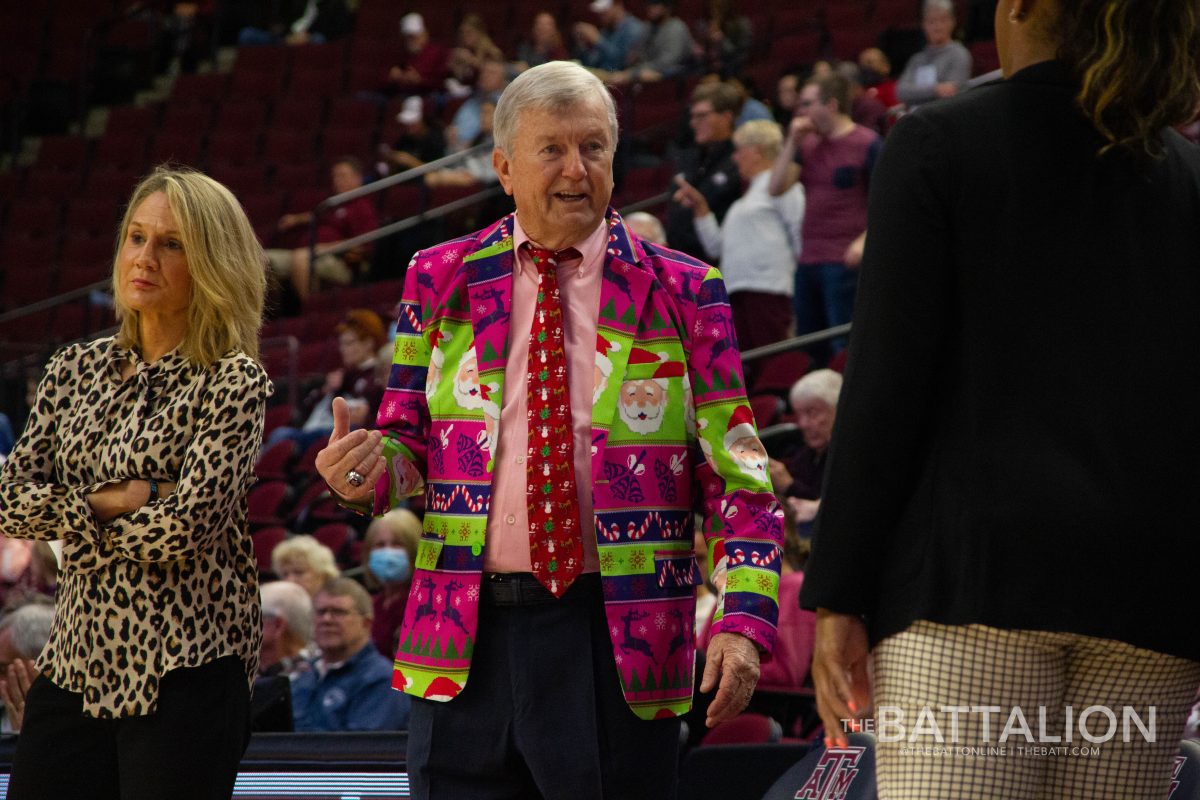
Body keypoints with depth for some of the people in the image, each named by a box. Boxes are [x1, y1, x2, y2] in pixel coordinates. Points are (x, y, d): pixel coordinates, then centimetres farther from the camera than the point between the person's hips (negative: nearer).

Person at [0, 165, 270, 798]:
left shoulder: (232, 382, -5)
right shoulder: (75, 368, 12)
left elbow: (187, 525, -15)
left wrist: (75, 516, -3)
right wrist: (114, 501, -9)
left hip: (183, 670, -5)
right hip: (75, 659, 5)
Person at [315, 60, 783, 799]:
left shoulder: (683, 294, 3)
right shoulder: (441, 281, 8)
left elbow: (735, 476, 1)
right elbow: (412, 447, 13)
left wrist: (745, 621, -12)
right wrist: (374, 469, -11)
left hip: (619, 646, -1)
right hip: (467, 637, 2)